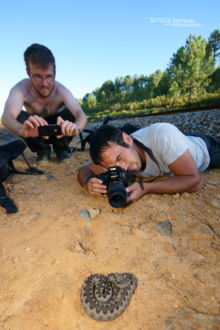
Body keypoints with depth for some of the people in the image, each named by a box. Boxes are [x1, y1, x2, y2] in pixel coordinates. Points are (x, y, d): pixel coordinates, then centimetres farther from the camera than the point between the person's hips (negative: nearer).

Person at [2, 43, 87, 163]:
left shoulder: (61, 90, -26)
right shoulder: (21, 89, -25)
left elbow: (81, 115, -41)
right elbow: (7, 116, -41)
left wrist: (76, 127, -66)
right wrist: (22, 130, -66)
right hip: (35, 133, 1)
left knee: (71, 114, -28)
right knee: (18, 116, -28)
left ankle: (61, 148, -2)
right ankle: (42, 151, -3)